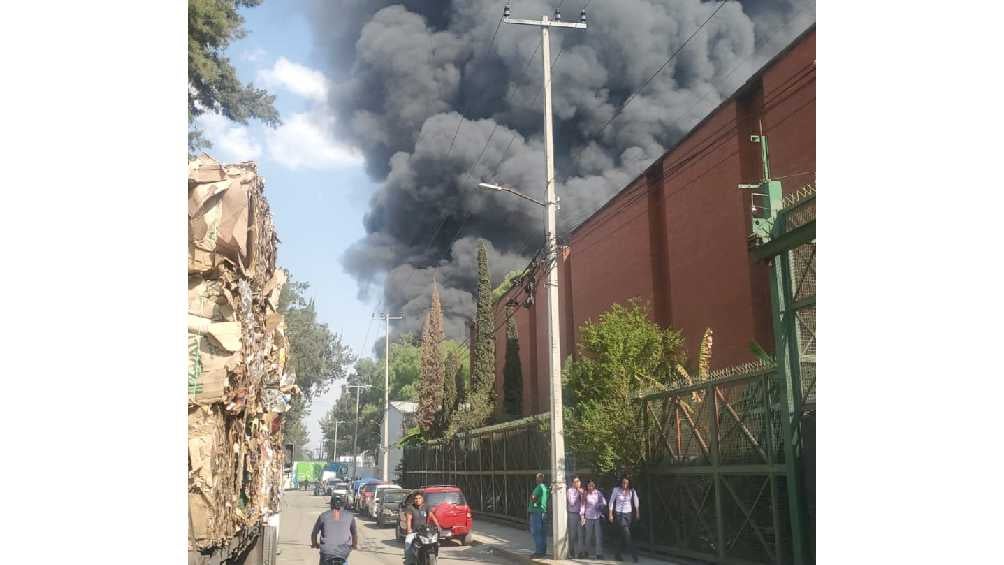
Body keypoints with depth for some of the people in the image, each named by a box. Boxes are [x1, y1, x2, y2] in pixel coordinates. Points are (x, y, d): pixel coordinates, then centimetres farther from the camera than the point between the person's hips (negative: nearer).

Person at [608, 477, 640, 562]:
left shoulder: (632, 491, -5)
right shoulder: (616, 490, -11)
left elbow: (636, 501, 12)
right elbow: (611, 502, -2)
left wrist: (637, 513, 14)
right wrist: (611, 514, -2)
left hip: (629, 514, 3)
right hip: (620, 514, -3)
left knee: (624, 536, 7)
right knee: (627, 534, -15)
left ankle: (618, 554, 23)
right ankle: (634, 554, -13)